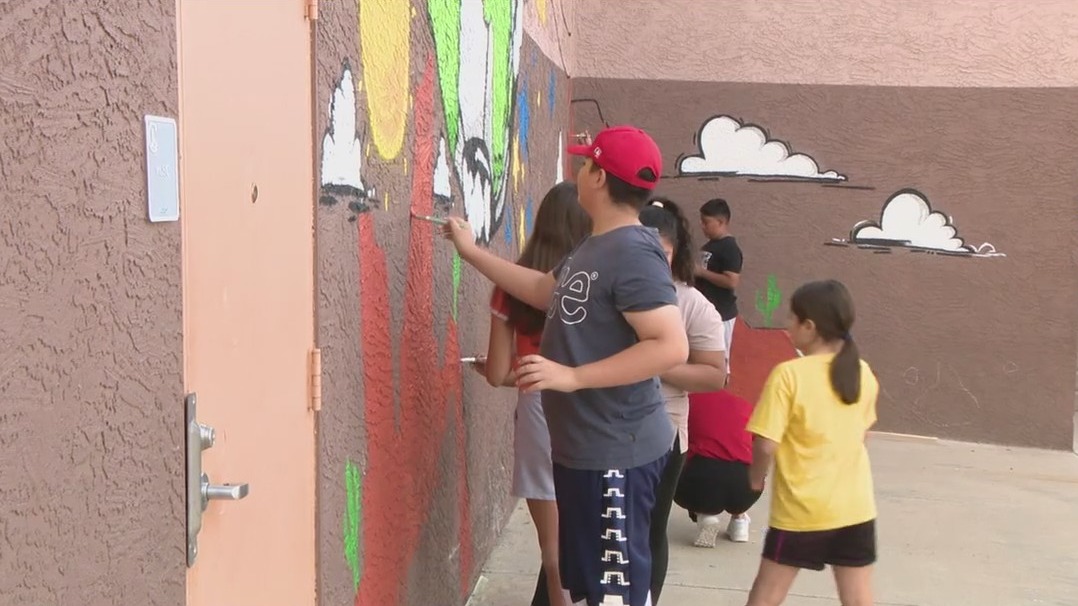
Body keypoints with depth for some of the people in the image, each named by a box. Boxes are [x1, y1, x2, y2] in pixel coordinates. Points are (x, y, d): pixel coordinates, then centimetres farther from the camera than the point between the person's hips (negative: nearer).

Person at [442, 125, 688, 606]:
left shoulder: (633, 254, -21)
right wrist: (471, 251, 26)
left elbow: (672, 347, -29)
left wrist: (572, 377, -29)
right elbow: (545, 291, 27)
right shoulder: (595, 247, 11)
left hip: (617, 453, -10)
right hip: (582, 448, 10)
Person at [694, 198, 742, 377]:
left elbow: (732, 282, -25)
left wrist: (702, 272, -20)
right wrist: (695, 272, 4)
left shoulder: (729, 248, -17)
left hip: (721, 312, -9)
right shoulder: (709, 245, 11)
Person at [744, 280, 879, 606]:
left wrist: (755, 478, 2)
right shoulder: (863, 373, 2)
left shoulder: (789, 374, -16)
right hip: (855, 507, 5)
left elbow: (766, 444, -17)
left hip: (802, 510, -5)